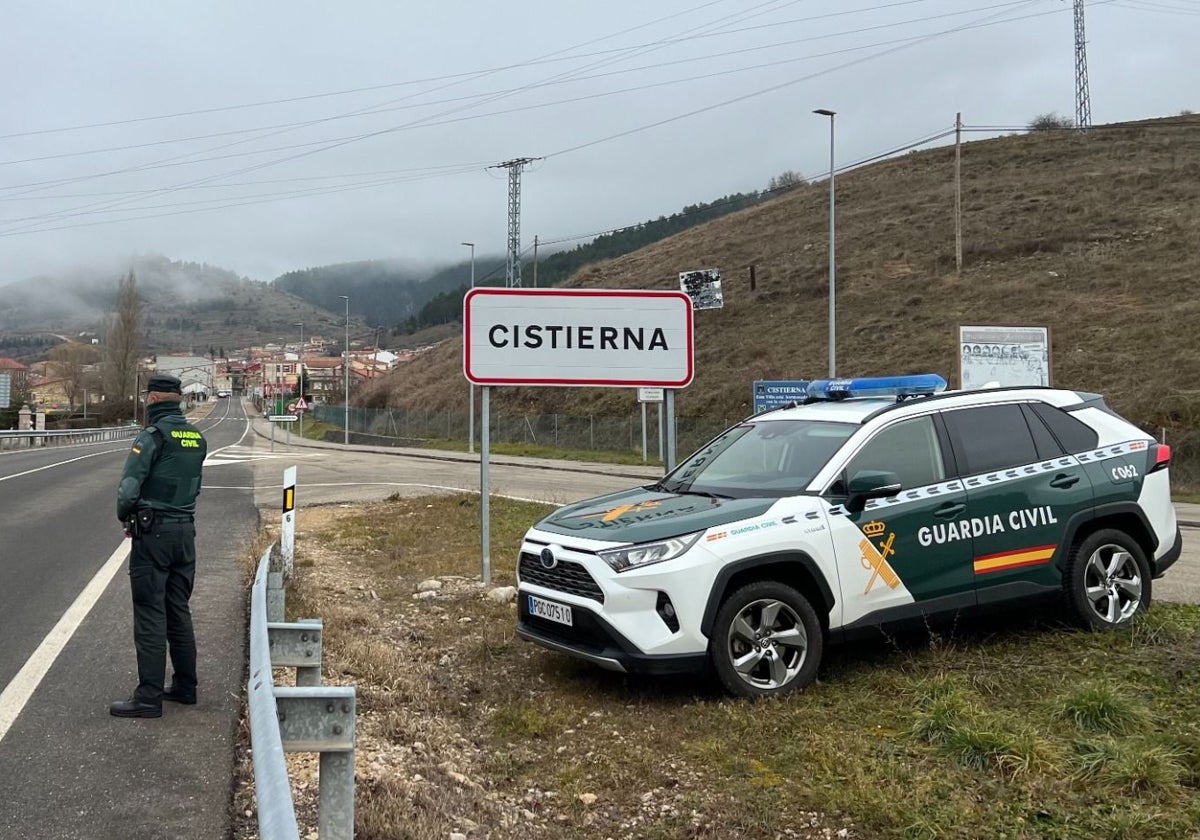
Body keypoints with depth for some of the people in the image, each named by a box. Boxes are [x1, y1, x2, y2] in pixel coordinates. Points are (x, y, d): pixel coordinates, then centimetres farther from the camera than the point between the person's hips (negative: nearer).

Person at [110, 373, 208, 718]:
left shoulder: (153, 435, -13)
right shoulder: (197, 437, 9)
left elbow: (129, 486, -15)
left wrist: (125, 517, 3)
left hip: (153, 534, -7)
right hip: (186, 531, 7)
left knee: (150, 616, -4)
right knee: (179, 612, 15)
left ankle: (149, 697, -1)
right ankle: (185, 686, 21)